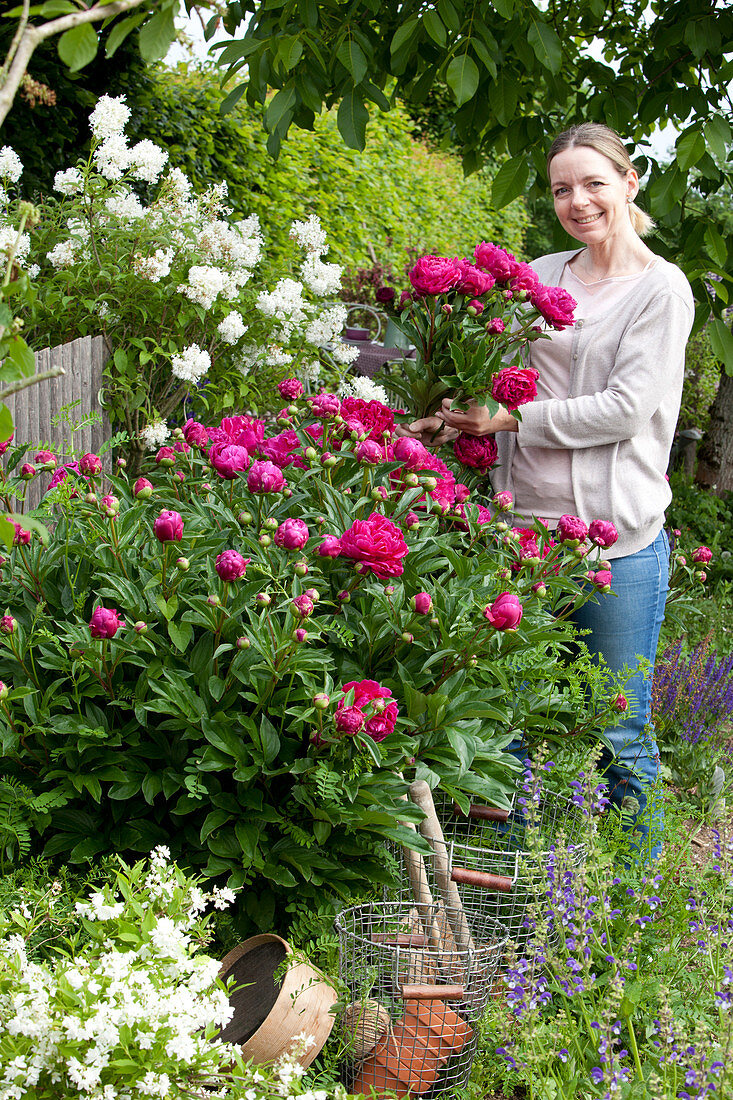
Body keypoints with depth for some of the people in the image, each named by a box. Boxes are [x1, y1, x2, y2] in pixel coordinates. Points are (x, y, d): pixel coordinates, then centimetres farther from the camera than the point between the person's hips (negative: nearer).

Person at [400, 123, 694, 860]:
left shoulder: (661, 288, -1)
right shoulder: (539, 275, 13)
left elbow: (626, 408, -10)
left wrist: (509, 418, -13)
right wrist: (453, 418, -3)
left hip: (618, 539, -4)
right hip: (525, 526, 5)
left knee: (620, 736, 3)